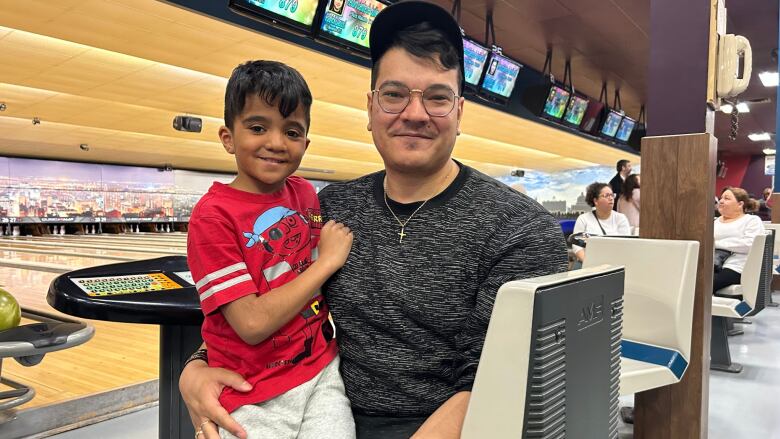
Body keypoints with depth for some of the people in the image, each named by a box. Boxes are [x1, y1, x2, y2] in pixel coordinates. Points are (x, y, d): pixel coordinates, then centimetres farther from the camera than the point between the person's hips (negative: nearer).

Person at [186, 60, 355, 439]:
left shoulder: (306, 194, 2)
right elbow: (252, 324, -21)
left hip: (323, 372, 4)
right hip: (255, 399, -4)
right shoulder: (213, 216, -15)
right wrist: (327, 261, -15)